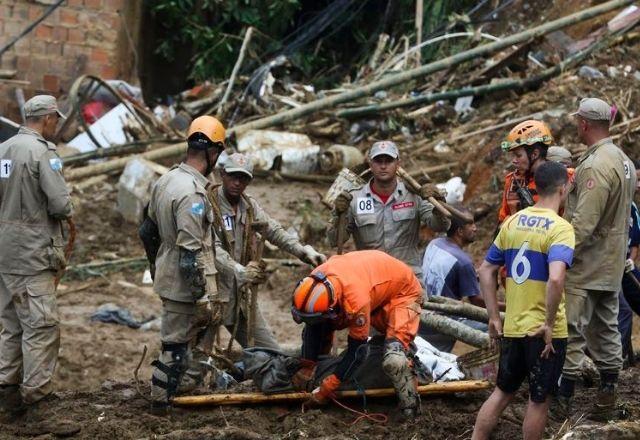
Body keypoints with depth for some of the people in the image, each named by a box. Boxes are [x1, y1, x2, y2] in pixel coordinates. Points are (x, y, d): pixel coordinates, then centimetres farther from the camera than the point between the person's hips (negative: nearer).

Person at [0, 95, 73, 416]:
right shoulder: (42, 151, -14)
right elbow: (61, 205, -18)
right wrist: (66, 211, 2)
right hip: (33, 252, -8)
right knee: (41, 325, -3)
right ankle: (36, 394, -2)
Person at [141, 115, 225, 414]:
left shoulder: (165, 181, 6)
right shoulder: (193, 193, -23)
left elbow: (148, 233, 17)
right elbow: (190, 252, -25)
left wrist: (157, 270, 28)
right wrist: (202, 295, -20)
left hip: (167, 277, 9)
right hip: (186, 285, -9)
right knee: (176, 344, 2)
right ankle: (161, 401, 12)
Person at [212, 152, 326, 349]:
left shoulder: (250, 206, 12)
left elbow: (275, 231, 6)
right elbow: (212, 248, -22)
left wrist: (304, 251, -10)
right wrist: (240, 271, -35)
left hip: (242, 292, 7)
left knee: (272, 354, 7)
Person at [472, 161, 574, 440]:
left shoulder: (512, 222, 5)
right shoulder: (560, 228, -15)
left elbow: (485, 271, 10)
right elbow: (555, 279, -30)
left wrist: (494, 318, 13)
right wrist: (550, 323, -20)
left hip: (512, 328, 6)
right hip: (544, 332, -6)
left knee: (502, 392, 18)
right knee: (539, 399, 8)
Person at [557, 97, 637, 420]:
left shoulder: (595, 166, -21)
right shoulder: (623, 161, 10)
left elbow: (583, 223, -25)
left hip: (585, 266, -10)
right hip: (611, 266, 10)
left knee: (571, 332, -3)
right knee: (606, 330, 14)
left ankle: (563, 396, 0)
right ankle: (607, 396, 19)